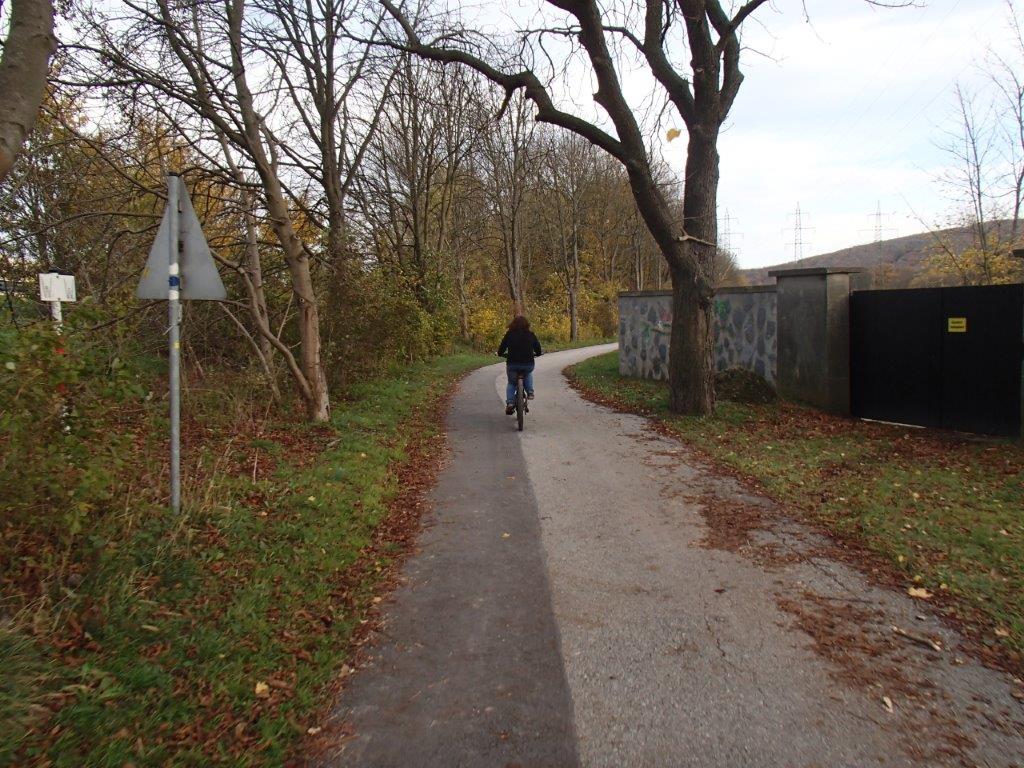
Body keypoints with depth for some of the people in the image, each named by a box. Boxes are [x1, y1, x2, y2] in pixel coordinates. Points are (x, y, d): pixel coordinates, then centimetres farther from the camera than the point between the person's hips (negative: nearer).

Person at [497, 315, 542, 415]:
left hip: (512, 365, -1)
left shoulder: (509, 334, 1)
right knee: (528, 374, 37)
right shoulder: (531, 335, 5)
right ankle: (530, 392, 20)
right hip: (528, 364, 1)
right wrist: (536, 354, 33)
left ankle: (510, 403, 6)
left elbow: (501, 350, 3)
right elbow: (538, 350, 11)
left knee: (511, 383, 24)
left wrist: (500, 354, 25)